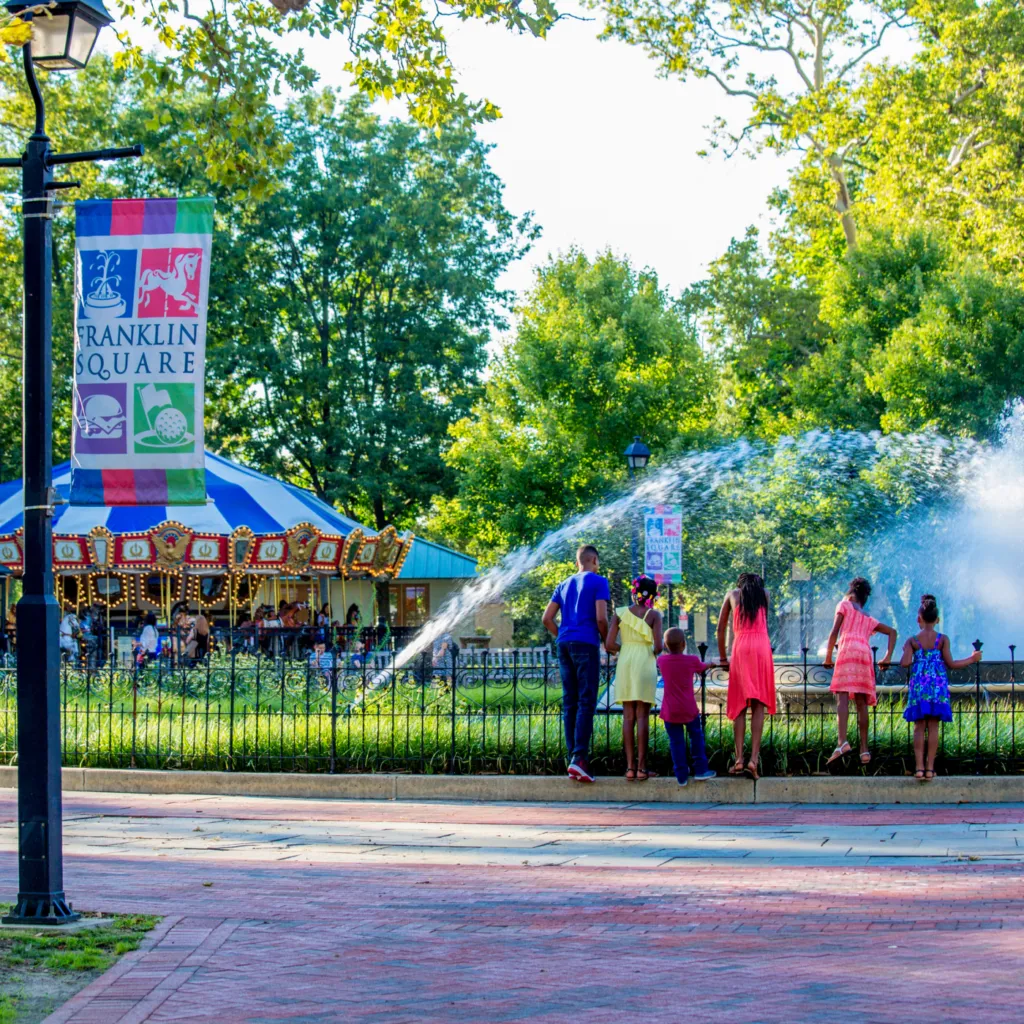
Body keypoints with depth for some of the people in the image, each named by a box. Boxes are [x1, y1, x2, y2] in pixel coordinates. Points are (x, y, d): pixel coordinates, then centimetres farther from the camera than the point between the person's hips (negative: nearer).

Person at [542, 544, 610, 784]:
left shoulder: (564, 585, 18)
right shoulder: (598, 582, 0)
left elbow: (547, 618, 13)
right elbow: (601, 618, -10)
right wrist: (606, 639, 6)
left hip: (564, 645, 6)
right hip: (587, 644, -6)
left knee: (569, 703, 6)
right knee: (586, 702, -9)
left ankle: (573, 758, 4)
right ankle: (579, 757, -20)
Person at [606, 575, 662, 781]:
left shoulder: (620, 613, 4)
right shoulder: (653, 615, -3)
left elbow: (609, 645, -2)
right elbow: (658, 646, -10)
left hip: (625, 663, 2)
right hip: (645, 664, -2)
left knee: (628, 716, 6)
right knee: (642, 716, -1)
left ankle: (630, 767, 2)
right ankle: (641, 768, -4)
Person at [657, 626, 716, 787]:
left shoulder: (662, 660, -3)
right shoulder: (692, 660, -6)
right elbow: (702, 667, 17)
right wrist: (709, 665, 40)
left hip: (670, 712, 1)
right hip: (689, 710, -1)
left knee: (676, 742, 6)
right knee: (696, 737, 17)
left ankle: (681, 775, 6)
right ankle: (700, 770, 18)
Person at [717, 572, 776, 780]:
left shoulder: (732, 594, 17)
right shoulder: (764, 594, 18)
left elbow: (721, 628, 17)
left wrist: (723, 658, 22)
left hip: (740, 648, 0)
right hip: (762, 647, 0)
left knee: (739, 706, 1)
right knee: (758, 705, -3)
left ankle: (739, 759, -10)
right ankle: (753, 759, -14)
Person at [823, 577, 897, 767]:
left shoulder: (844, 605, 19)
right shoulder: (870, 619, 32)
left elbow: (834, 631, 6)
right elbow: (892, 632, 25)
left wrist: (828, 657, 11)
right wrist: (888, 658, 18)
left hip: (848, 649, -5)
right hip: (866, 653, 5)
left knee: (843, 696, -16)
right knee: (861, 702, 6)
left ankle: (843, 742, -34)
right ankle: (864, 749, 2)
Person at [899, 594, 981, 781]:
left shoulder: (913, 641, -1)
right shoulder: (943, 639, -1)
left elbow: (905, 663, -10)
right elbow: (950, 664, -2)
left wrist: (906, 651, 12)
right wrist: (972, 659, 10)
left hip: (918, 686, 0)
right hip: (938, 686, 0)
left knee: (919, 727, 4)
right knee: (933, 727, 3)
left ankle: (919, 767, -4)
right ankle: (930, 768, 1)